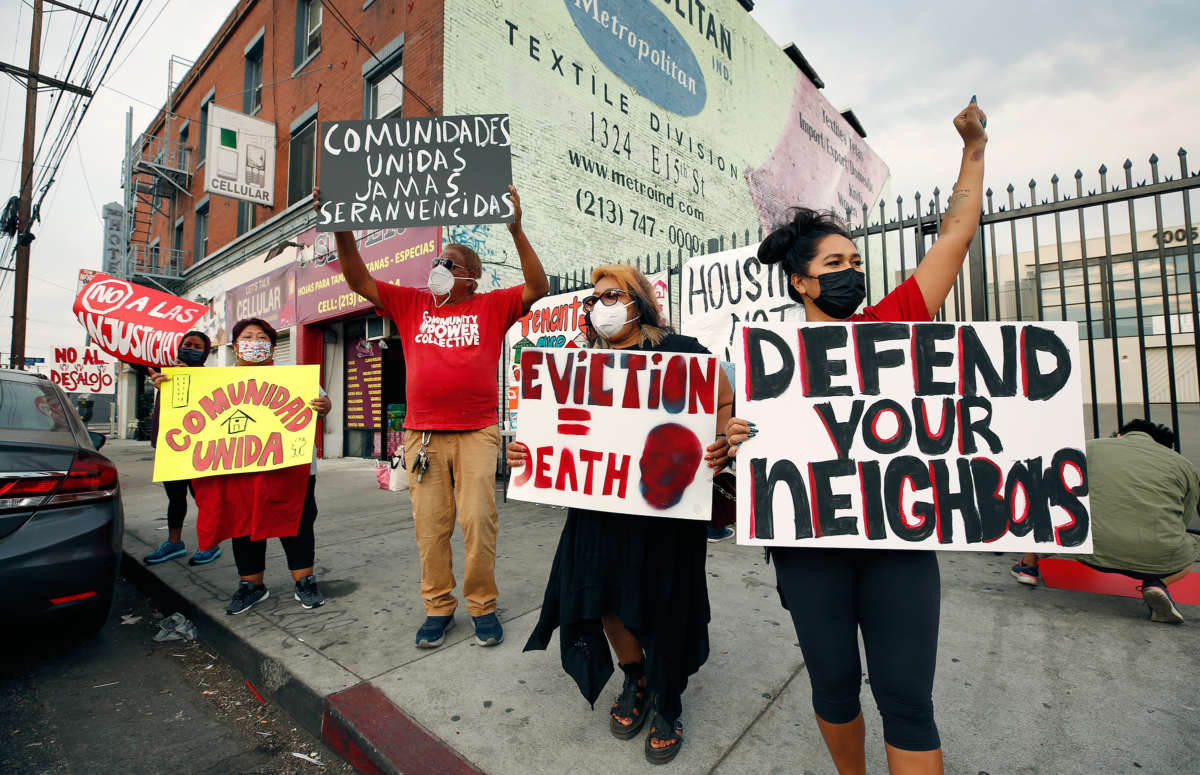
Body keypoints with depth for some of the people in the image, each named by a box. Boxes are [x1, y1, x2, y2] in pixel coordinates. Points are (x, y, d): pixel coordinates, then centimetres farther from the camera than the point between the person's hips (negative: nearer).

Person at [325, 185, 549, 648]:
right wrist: (342, 230, -2)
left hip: (477, 432, -2)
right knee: (430, 526, 5)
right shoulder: (411, 304, 14)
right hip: (422, 432, 3)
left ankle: (483, 606, 15)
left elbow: (538, 287, -6)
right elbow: (359, 281, 11)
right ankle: (438, 607, 20)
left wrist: (516, 231, -14)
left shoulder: (492, 306, 6)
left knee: (478, 520, -2)